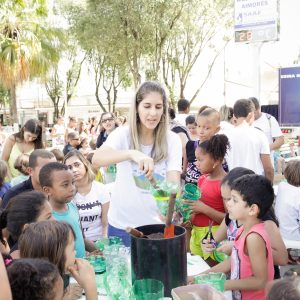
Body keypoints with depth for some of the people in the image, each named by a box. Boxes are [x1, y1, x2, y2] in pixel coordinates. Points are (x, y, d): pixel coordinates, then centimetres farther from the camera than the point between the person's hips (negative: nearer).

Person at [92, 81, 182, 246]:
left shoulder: (172, 140, -5)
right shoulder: (123, 134, -9)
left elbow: (173, 181, -13)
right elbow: (96, 159, -26)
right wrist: (131, 153, -43)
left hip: (156, 224, 1)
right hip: (121, 223, -1)